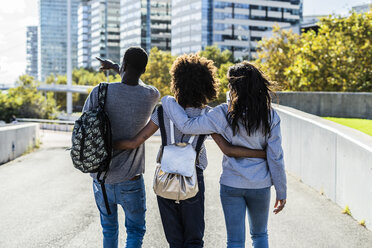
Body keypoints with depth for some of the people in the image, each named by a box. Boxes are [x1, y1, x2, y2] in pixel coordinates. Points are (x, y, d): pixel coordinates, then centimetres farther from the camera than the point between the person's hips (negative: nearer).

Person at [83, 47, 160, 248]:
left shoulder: (100, 92, -12)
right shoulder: (152, 96, -8)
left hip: (100, 177, 2)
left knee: (109, 229, 20)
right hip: (130, 180, -2)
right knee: (135, 230, 13)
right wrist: (115, 69, 27)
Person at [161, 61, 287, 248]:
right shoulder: (270, 116, -9)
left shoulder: (224, 114, -14)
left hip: (231, 184, -1)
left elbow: (187, 126, -16)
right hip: (260, 185, 1)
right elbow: (275, 157, -7)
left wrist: (168, 101, -1)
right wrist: (281, 191, 2)